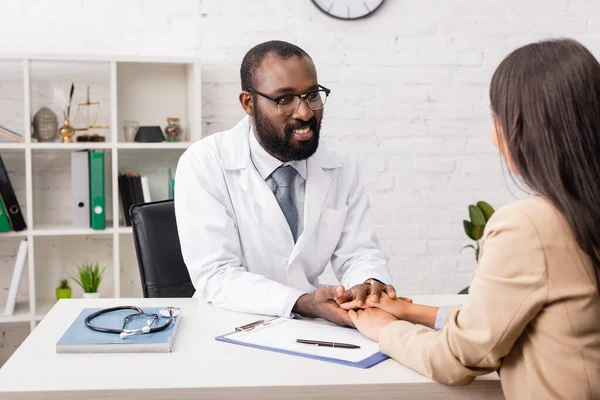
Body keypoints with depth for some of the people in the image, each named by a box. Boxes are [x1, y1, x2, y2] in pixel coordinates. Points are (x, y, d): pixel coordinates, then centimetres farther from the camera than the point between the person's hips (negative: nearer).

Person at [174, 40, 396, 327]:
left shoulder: (343, 170, 1)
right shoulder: (202, 165, -11)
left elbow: (358, 253, 3)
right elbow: (216, 276, -17)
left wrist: (370, 285, -21)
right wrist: (303, 303, -31)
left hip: (316, 325, 3)